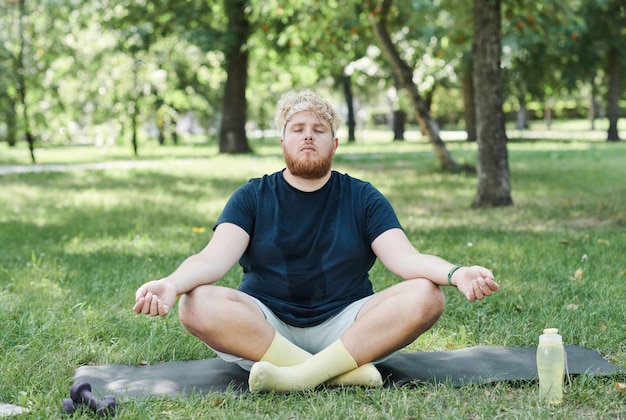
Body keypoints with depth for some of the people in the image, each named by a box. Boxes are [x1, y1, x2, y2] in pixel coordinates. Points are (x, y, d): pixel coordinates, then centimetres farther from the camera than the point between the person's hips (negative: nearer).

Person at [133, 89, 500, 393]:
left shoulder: (363, 199, 7)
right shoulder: (252, 198, 6)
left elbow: (404, 257, -7)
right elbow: (215, 257, -10)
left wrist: (455, 273, -30)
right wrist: (171, 284, -34)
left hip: (346, 327, 1)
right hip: (264, 328, 0)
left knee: (426, 296, -24)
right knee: (197, 305, -29)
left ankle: (302, 375, -33)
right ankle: (344, 372, -33)